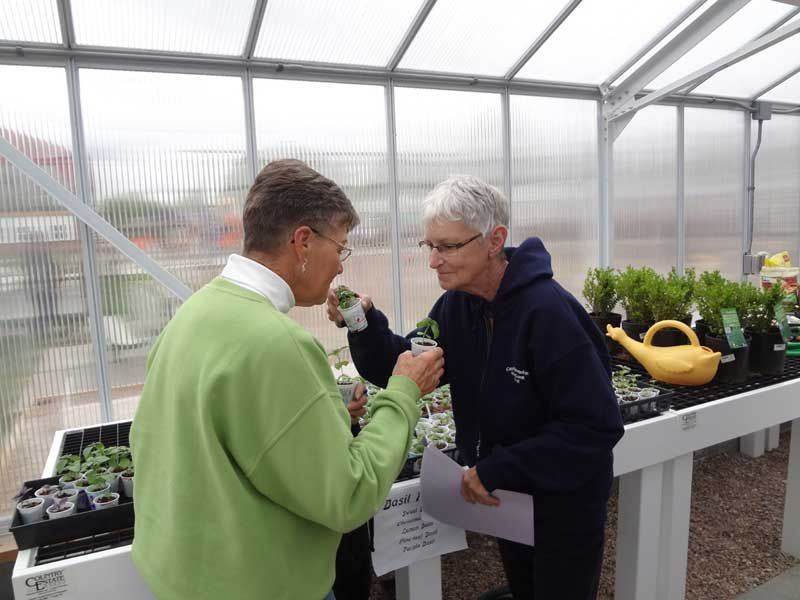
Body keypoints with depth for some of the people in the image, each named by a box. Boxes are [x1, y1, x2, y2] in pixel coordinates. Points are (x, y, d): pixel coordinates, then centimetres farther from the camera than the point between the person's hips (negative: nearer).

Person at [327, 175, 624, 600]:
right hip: (503, 496, 7)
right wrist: (364, 325, -23)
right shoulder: (457, 303, -6)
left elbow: (596, 426, -28)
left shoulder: (549, 312, -29)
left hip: (564, 504, -6)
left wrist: (495, 469, -27)